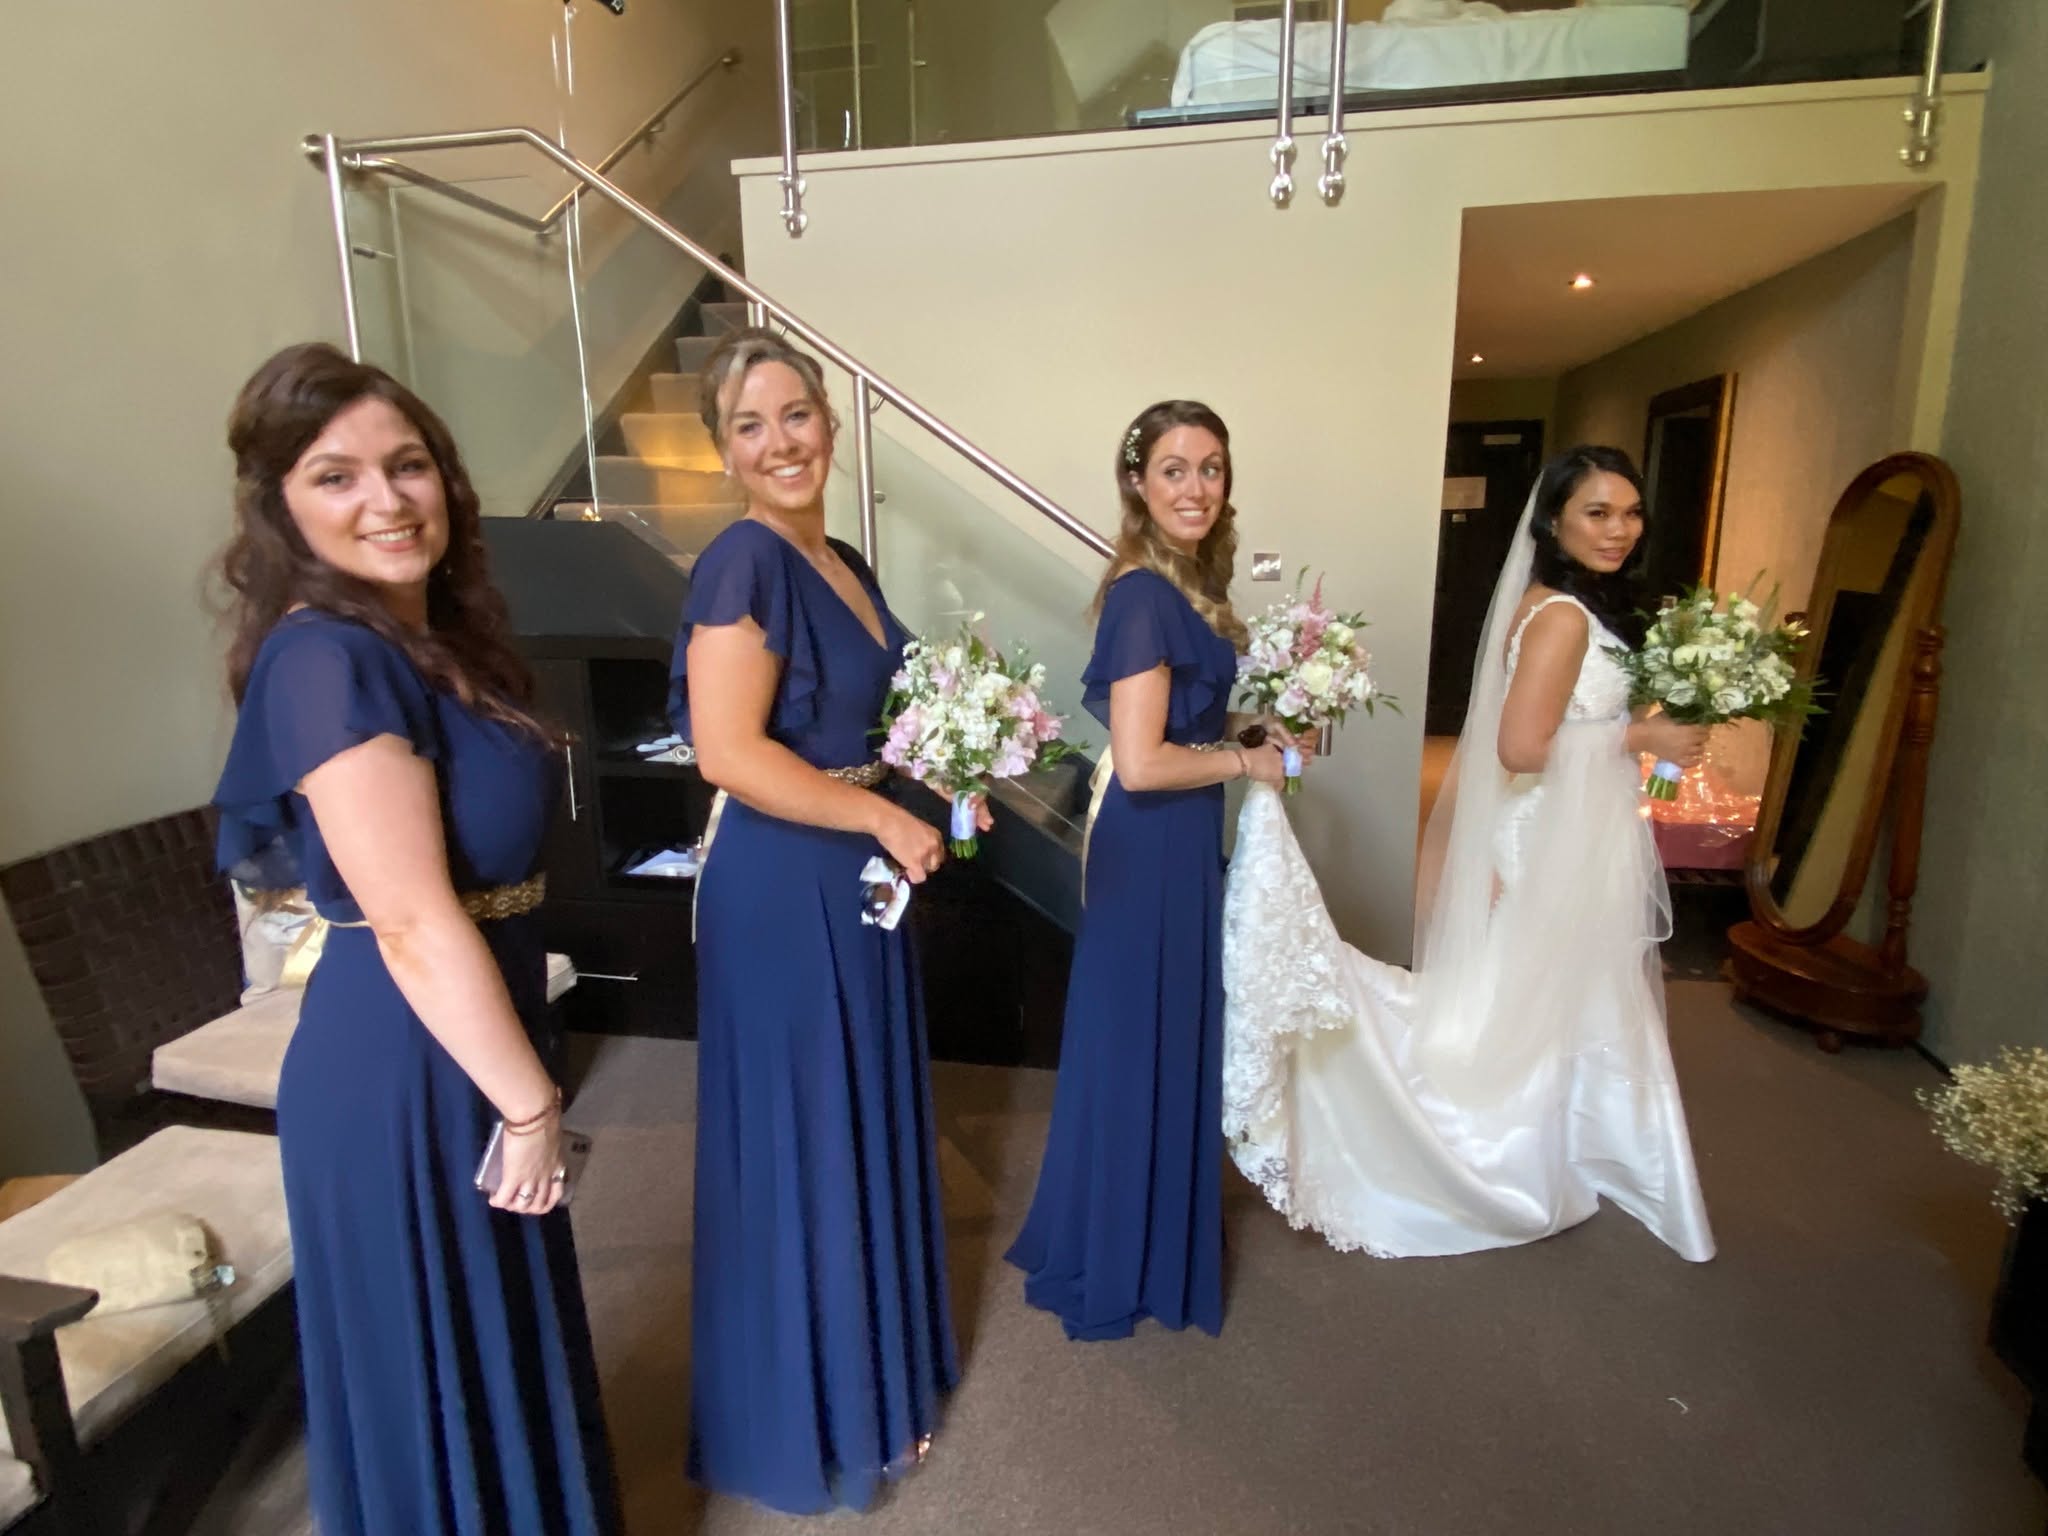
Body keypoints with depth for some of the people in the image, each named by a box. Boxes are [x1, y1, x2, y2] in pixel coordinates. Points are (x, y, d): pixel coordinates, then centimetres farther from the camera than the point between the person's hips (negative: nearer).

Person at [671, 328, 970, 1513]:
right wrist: (891, 822, -18)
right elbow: (730, 752, -24)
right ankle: (809, 1414, 32)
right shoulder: (746, 562, -17)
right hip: (782, 888, -9)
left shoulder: (844, 562, 10)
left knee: (867, 1125, 21)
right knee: (802, 1143, 7)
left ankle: (869, 1366, 44)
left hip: (854, 877, 9)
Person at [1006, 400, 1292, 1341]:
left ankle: (1131, 1235, 43)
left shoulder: (1181, 584, 8)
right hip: (1153, 850, -10)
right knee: (1142, 1048, 6)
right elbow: (1140, 762, -26)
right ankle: (1119, 1267, 29)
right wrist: (1247, 761, -13)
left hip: (1176, 844, 10)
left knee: (1164, 1042, 21)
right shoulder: (1146, 596, -21)